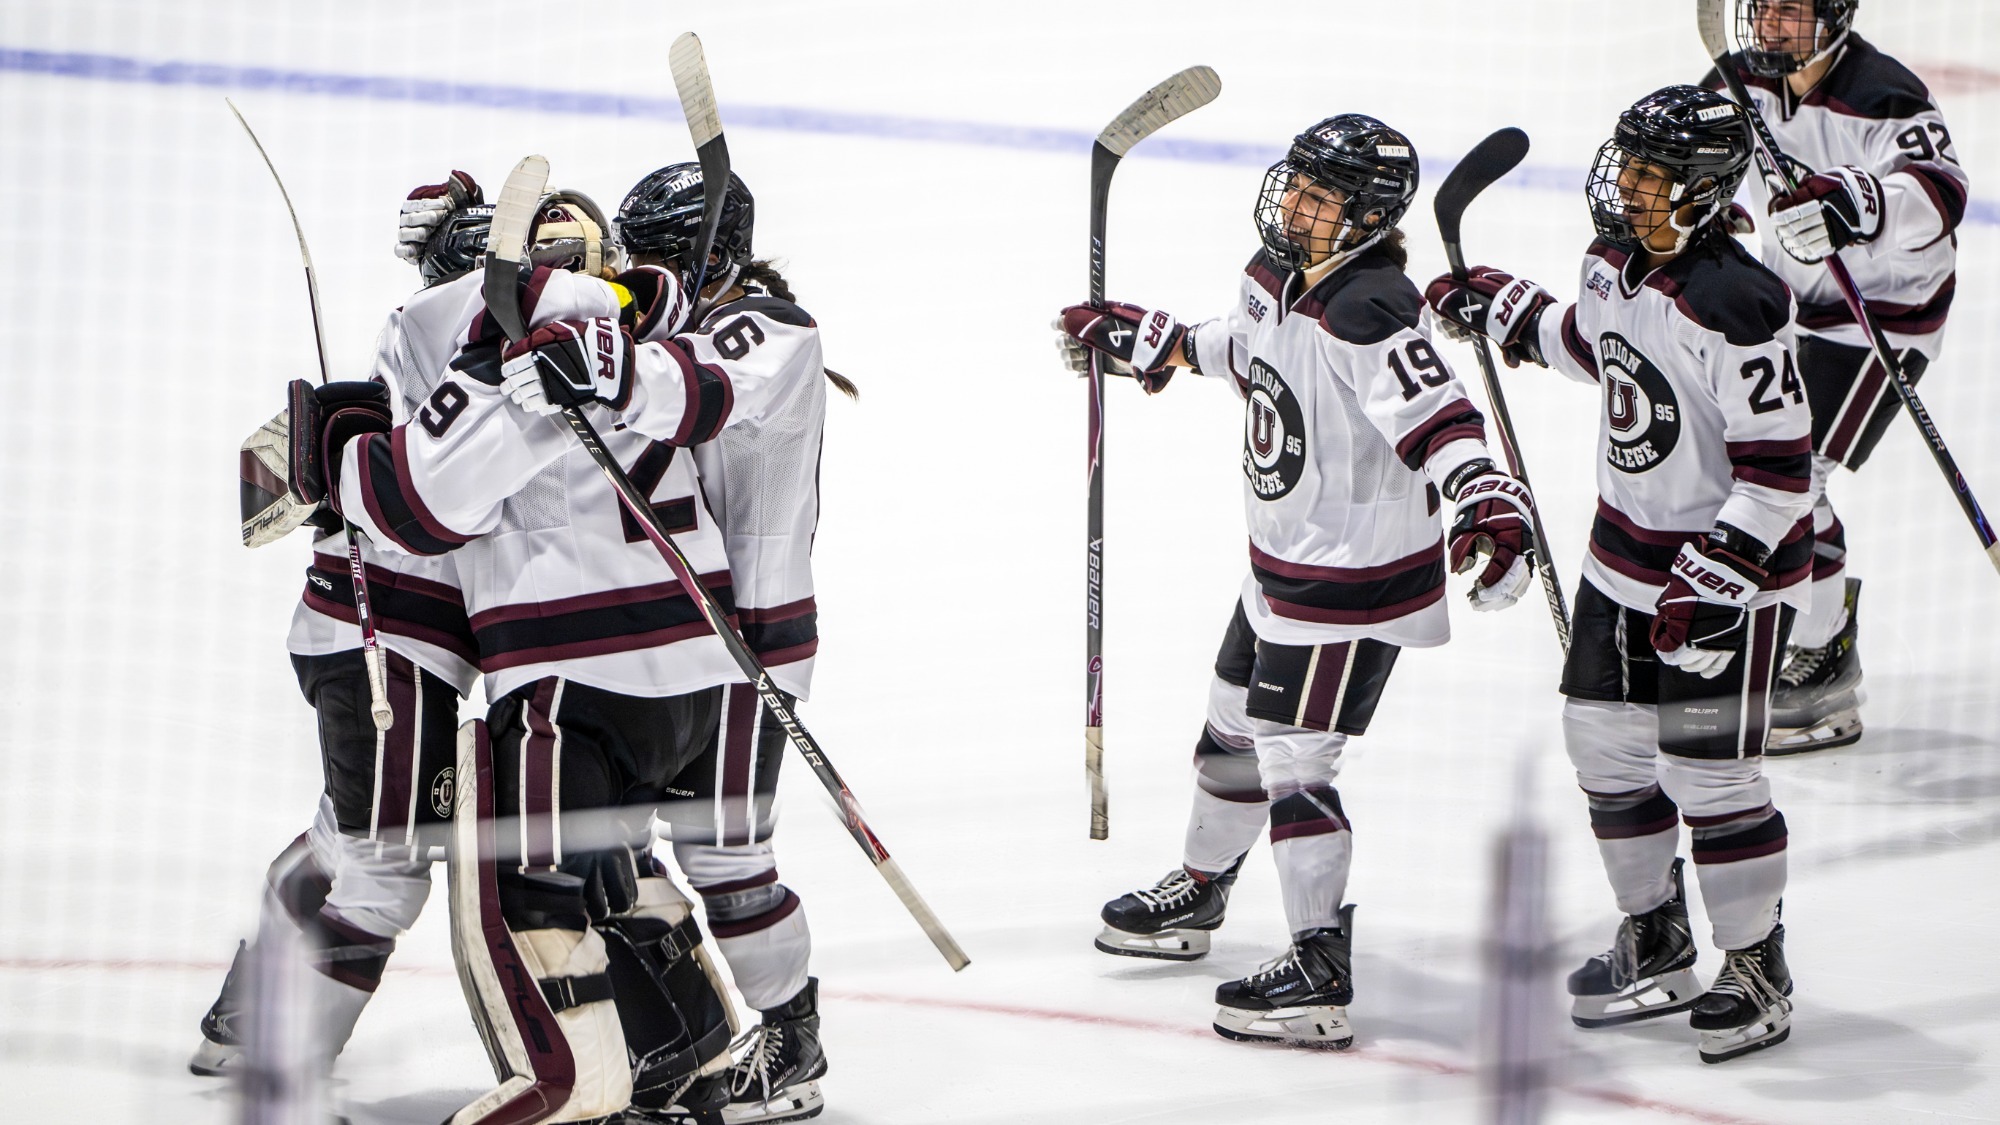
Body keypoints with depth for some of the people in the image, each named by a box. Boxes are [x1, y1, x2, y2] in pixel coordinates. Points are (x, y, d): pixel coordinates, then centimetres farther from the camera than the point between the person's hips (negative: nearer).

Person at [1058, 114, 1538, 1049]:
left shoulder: (1369, 312, -28)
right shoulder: (1278, 276, 1)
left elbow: (1437, 419, -36)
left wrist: (1488, 500, -52)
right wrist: (1143, 341, 29)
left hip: (1357, 576, -10)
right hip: (1281, 559, 10)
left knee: (1293, 759, -9)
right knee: (1233, 730, 25)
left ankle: (1321, 973, -3)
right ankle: (1196, 893, 46)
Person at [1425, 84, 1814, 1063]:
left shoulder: (1734, 307, -26)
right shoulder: (1615, 265, 0)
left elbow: (1779, 471, -25)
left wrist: (1713, 583, -27)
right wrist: (1505, 312, 23)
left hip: (1727, 574, -9)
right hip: (1625, 553, 9)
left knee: (1708, 771, -4)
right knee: (1605, 747, 14)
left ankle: (1758, 971, 13)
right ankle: (1655, 945, 31)